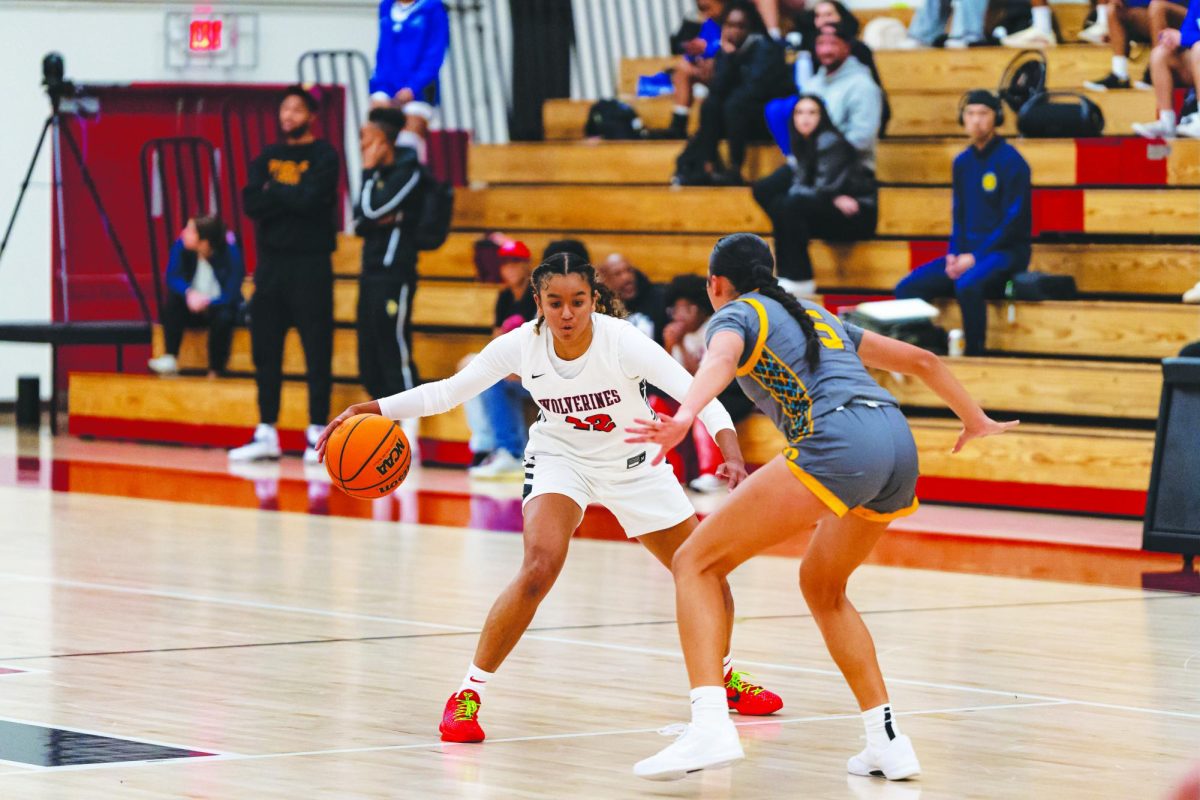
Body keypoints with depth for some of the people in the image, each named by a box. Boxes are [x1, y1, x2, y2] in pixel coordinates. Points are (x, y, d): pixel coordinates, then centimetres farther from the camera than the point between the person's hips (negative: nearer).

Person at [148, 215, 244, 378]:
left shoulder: (230, 253, -22)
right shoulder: (182, 245, -15)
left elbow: (232, 294, -23)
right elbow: (172, 277, -17)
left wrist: (207, 302, -41)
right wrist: (189, 293, -38)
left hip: (219, 305, -3)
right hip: (193, 306, 3)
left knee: (224, 317, -35)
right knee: (172, 299, -27)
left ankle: (215, 371, -20)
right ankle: (170, 358, -28)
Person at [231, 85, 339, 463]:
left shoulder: (323, 156, -1)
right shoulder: (267, 158, 14)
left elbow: (311, 198, -17)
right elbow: (251, 203, 0)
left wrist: (273, 191, -4)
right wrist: (291, 198, -11)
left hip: (310, 265, -5)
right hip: (271, 262, 6)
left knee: (316, 351, -5)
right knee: (266, 350, 6)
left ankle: (317, 432, -1)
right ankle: (266, 433, 12)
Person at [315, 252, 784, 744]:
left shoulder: (621, 341, -29)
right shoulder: (522, 344, -23)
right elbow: (447, 392, -13)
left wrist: (733, 456, -47)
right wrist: (370, 410, -24)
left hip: (633, 464, 1)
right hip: (560, 458, -1)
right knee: (540, 569, -27)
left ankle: (722, 679, 34)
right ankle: (468, 694, -16)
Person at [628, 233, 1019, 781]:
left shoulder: (734, 315, 13)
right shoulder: (815, 315, 33)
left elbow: (721, 358, -12)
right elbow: (920, 359, 37)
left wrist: (685, 417, -32)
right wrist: (975, 420, 52)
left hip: (837, 443, -7)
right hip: (898, 446, 7)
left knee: (696, 562, -1)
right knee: (821, 586, 29)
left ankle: (710, 726, -21)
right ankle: (888, 743, 21)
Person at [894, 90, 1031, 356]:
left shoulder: (1010, 161, -8)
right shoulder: (962, 162, 13)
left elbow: (1014, 222, -13)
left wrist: (975, 257, -16)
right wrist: (954, 254, 0)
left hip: (1006, 252, -7)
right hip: (966, 252, 7)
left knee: (967, 285, -38)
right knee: (907, 288, -10)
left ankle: (975, 356, -27)